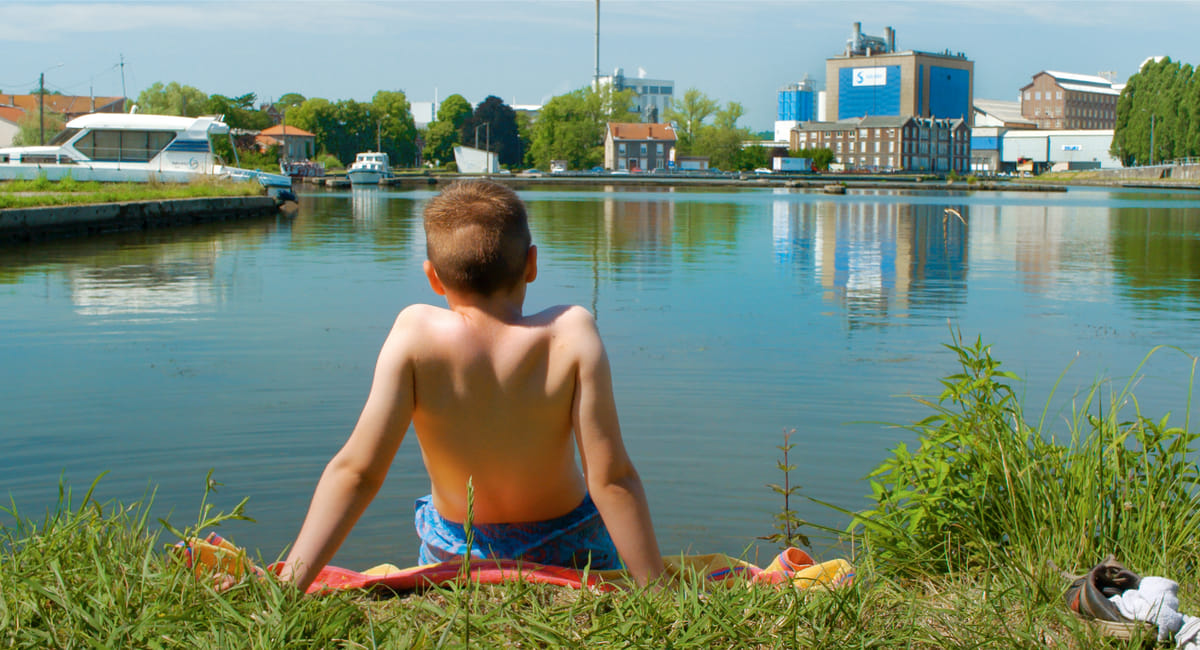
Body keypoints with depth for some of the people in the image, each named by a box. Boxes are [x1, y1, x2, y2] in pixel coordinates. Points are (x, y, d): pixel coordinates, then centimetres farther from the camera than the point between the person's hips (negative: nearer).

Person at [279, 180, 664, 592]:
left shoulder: (415, 334, -21)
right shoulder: (570, 333, -22)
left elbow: (356, 471, -23)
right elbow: (611, 479, -23)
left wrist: (285, 589, -19)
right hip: (566, 555, -2)